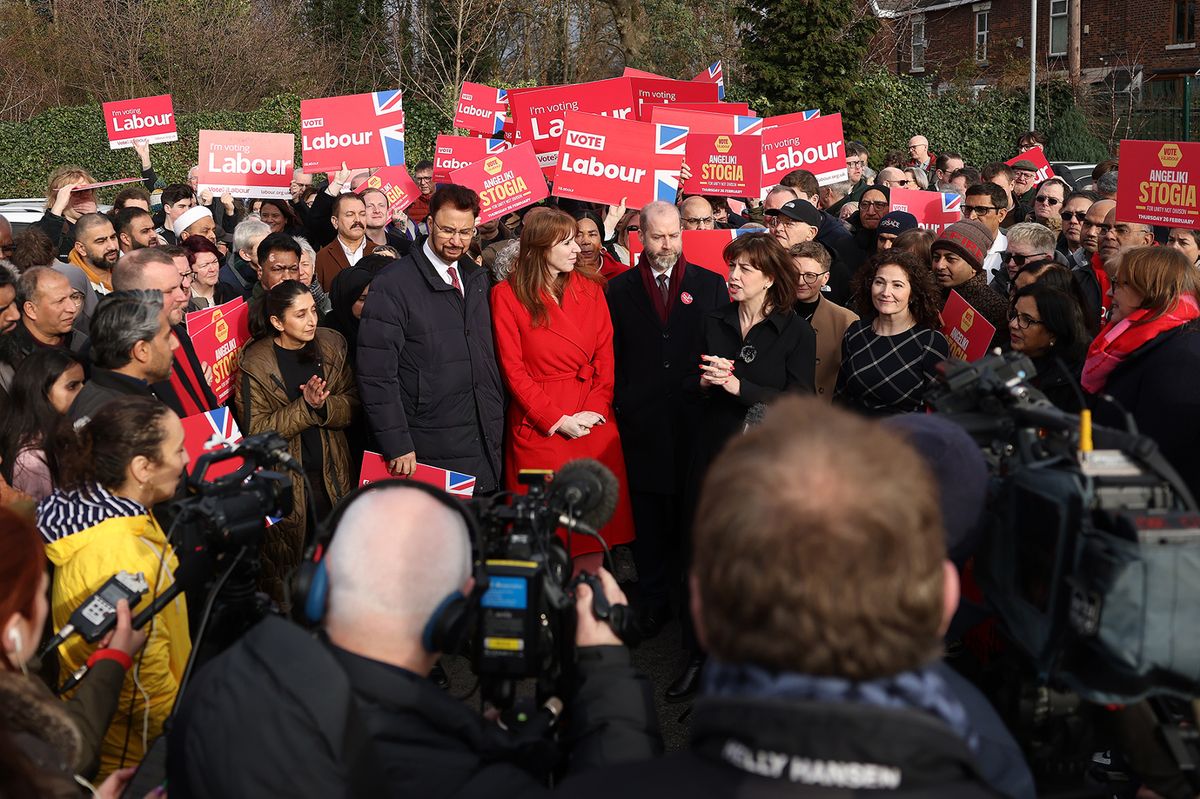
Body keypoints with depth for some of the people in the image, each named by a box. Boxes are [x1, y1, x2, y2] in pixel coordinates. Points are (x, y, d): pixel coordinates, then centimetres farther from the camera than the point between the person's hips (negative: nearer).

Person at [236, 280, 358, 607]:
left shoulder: (332, 344, 1)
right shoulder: (254, 362, -11)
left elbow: (351, 404, 2)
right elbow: (256, 430, -12)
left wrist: (323, 406, -19)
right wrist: (306, 407, -21)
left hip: (331, 475, 4)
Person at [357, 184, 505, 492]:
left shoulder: (477, 279, 12)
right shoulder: (392, 285, -9)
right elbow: (376, 376, -13)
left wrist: (497, 418, 12)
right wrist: (397, 446, -16)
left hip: (486, 444, 6)